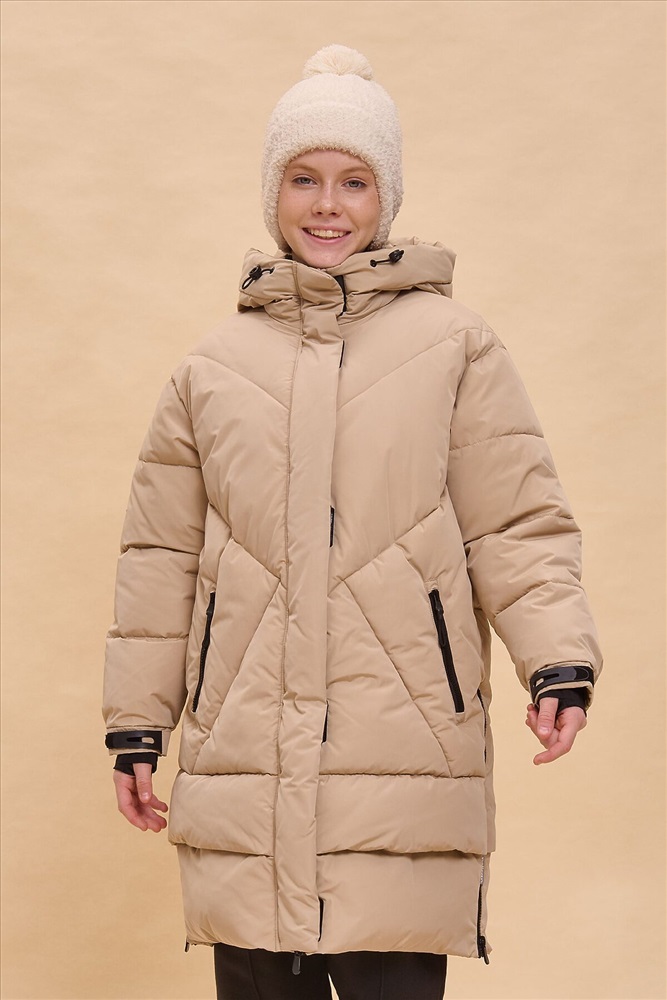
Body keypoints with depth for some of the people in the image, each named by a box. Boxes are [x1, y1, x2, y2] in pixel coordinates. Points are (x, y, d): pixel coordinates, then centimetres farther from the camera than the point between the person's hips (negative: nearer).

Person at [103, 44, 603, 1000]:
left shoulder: (455, 346, 8)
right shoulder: (213, 367, 15)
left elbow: (518, 526, 4)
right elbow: (160, 556, 16)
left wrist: (559, 660, -11)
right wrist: (136, 723, 13)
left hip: (403, 767, -2)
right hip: (246, 767, 3)